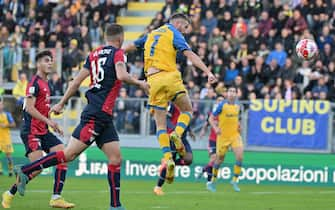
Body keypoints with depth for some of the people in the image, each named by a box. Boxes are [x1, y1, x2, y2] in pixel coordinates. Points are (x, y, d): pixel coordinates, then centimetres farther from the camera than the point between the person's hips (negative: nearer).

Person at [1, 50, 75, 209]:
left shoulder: (45, 83, 18)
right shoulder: (35, 82, -11)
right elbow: (29, 108, -19)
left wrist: (52, 124, 18)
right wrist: (48, 121, -23)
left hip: (43, 131, 9)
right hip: (31, 132, -9)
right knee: (37, 167, -17)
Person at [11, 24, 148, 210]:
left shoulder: (94, 54, 15)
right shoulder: (117, 53, -6)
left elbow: (77, 81, 13)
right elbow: (121, 75, -24)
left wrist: (61, 103, 16)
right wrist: (139, 83, -8)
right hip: (96, 115, -9)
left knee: (115, 158, 6)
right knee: (70, 154, -10)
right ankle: (25, 171, -8)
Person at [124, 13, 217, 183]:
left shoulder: (151, 34, 22)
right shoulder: (174, 34, 3)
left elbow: (131, 46, 32)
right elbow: (190, 55, -11)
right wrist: (208, 72, -18)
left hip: (153, 80, 4)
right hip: (169, 77, -4)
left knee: (160, 124, 4)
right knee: (187, 110, 17)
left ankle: (167, 158, -14)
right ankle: (177, 133, -13)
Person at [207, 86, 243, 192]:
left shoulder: (237, 105, 6)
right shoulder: (222, 105, -9)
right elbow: (211, 118, -5)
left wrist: (239, 125, 5)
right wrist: (215, 128, -21)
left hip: (235, 135, 3)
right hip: (223, 136, -3)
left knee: (240, 156, -15)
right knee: (220, 159, 6)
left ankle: (234, 180, -3)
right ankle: (212, 182, 25)